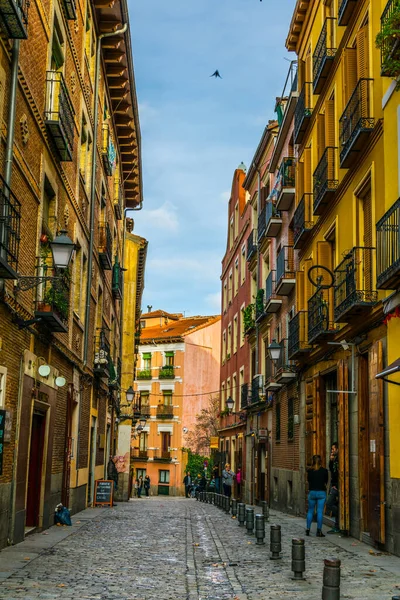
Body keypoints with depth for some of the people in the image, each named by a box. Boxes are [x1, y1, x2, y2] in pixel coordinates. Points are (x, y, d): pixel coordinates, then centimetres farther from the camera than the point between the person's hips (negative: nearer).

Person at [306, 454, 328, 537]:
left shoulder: (310, 471, -3)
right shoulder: (324, 470, -4)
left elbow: (309, 481, 7)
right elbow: (326, 482, 6)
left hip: (312, 492, 1)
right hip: (321, 492, -1)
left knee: (310, 511, 13)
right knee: (320, 512, 1)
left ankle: (308, 529, 13)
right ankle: (319, 531, 0)